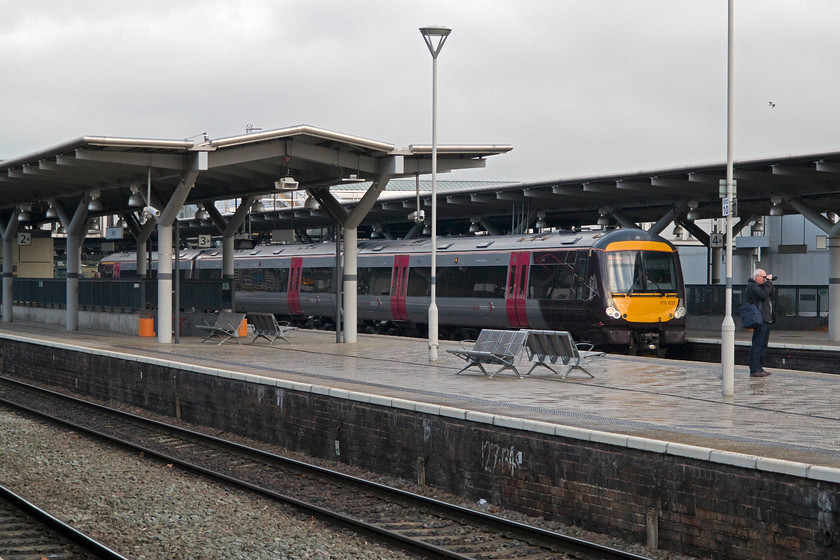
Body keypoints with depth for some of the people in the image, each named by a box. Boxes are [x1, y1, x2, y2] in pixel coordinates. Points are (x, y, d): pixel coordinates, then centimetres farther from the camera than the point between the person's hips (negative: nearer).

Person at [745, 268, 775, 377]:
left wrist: (770, 283, 8)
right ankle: (754, 370, -10)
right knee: (757, 345, -10)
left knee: (763, 345, 13)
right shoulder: (752, 286, -8)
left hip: (766, 320, 10)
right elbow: (763, 295, -20)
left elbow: (772, 294, 19)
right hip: (760, 321, -10)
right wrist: (768, 282, -12)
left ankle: (759, 367, 18)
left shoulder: (761, 286, 22)